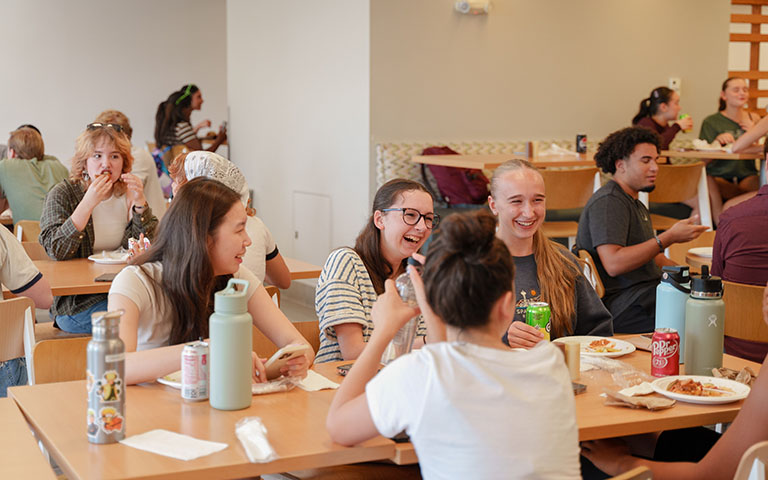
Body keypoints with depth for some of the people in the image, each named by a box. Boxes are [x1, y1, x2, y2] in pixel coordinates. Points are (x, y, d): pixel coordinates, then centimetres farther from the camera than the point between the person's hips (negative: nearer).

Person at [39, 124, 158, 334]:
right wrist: (88, 203, -22)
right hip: (77, 302, -4)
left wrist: (139, 202, -10)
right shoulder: (62, 194, -1)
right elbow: (55, 251, -15)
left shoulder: (127, 193, 10)